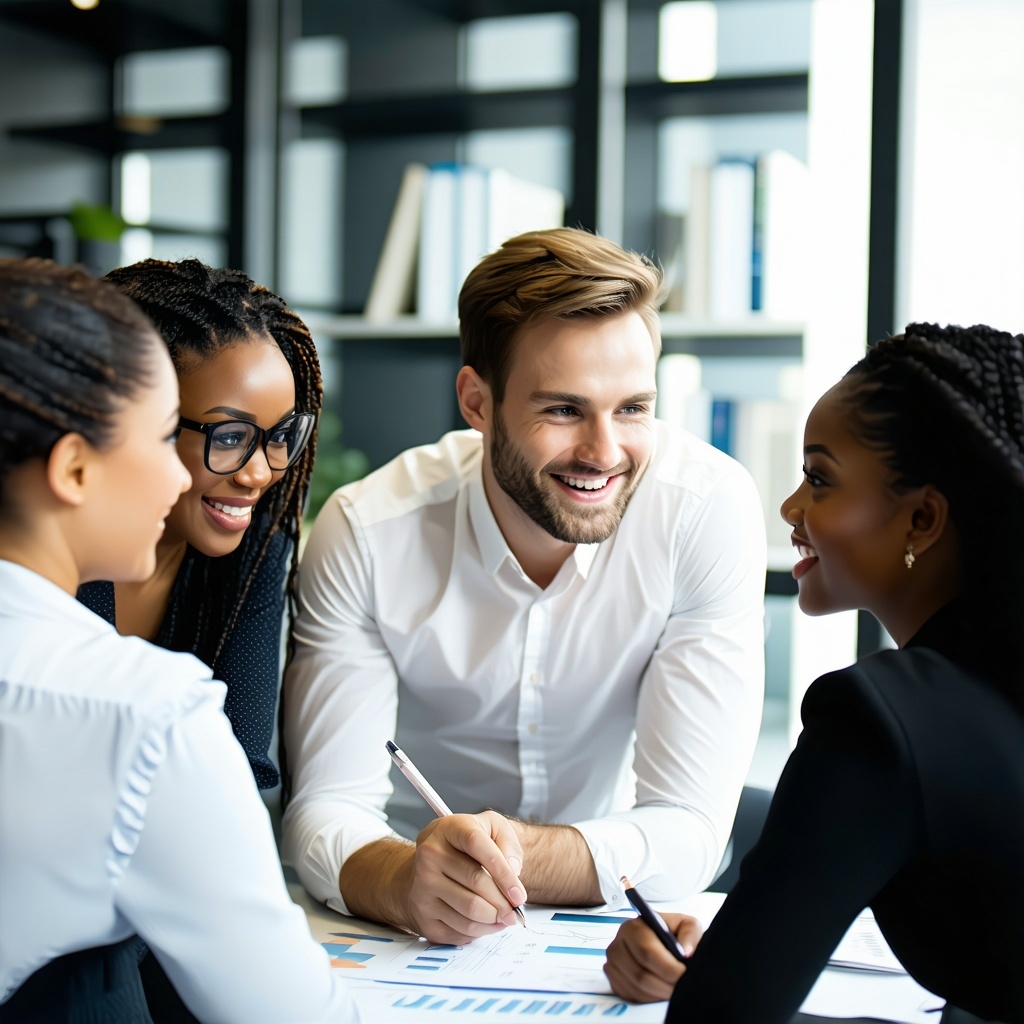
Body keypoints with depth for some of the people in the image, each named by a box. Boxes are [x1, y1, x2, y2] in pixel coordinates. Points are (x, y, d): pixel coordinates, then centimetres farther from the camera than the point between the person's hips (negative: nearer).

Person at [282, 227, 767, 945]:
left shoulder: (710, 508, -19)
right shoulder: (367, 534, -16)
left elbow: (688, 830, -19)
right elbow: (327, 810, -16)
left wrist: (511, 855, -37)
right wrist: (405, 882, -38)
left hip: (617, 921, 1)